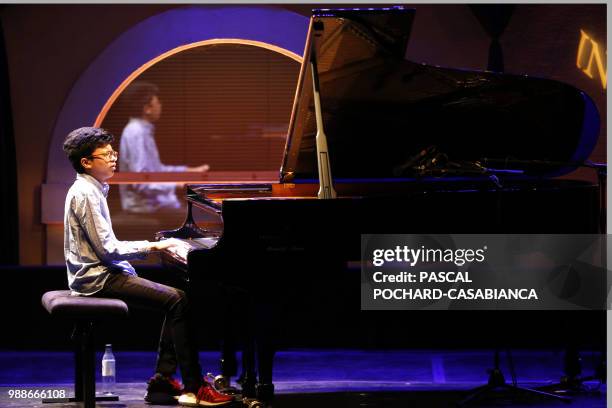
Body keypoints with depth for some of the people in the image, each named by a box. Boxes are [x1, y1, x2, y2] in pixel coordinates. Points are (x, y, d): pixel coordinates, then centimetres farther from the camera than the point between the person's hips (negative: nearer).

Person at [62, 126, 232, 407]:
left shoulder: (92, 190, 16)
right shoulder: (85, 194, -15)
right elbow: (108, 249, -20)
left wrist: (152, 245, 9)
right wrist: (151, 246, -12)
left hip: (101, 272, 10)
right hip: (98, 279, -10)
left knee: (177, 300, 7)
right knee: (177, 301, -18)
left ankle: (162, 382, 4)